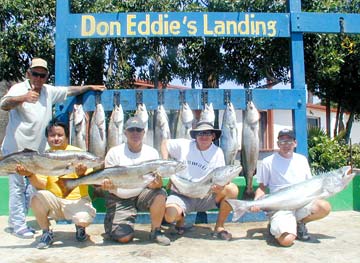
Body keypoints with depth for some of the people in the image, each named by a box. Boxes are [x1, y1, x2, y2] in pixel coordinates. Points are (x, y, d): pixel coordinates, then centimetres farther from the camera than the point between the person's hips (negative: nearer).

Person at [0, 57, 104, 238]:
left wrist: (90, 87, 19)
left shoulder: (49, 91, 10)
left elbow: (70, 91, 21)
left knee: (31, 186, 9)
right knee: (17, 186, -4)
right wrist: (23, 98, -43)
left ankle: (15, 222, 22)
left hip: (36, 149, 6)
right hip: (16, 148, -6)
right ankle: (17, 225, 5)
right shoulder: (19, 89, -8)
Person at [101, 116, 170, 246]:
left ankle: (156, 231, -6)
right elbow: (108, 180, -5)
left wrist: (157, 184, -29)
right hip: (120, 199, -2)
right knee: (124, 237, -16)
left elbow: (156, 181, -4)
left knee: (159, 194, -30)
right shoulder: (114, 152, -7)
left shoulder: (152, 152, -2)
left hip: (142, 194, 2)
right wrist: (107, 184, -30)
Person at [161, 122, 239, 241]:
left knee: (232, 189, -25)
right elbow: (165, 143, 12)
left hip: (205, 197, 1)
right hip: (181, 196, -1)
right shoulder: (184, 145, -3)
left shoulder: (217, 152, -2)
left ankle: (219, 227, -5)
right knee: (170, 215, -33)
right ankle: (181, 218, 9)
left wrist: (220, 185, -31)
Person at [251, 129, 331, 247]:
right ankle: (277, 225, 8)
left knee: (325, 207, -27)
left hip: (302, 203, 4)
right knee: (287, 240, -29)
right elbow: (262, 187, 6)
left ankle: (299, 223, 3)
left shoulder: (302, 159, 14)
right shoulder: (268, 162, 2)